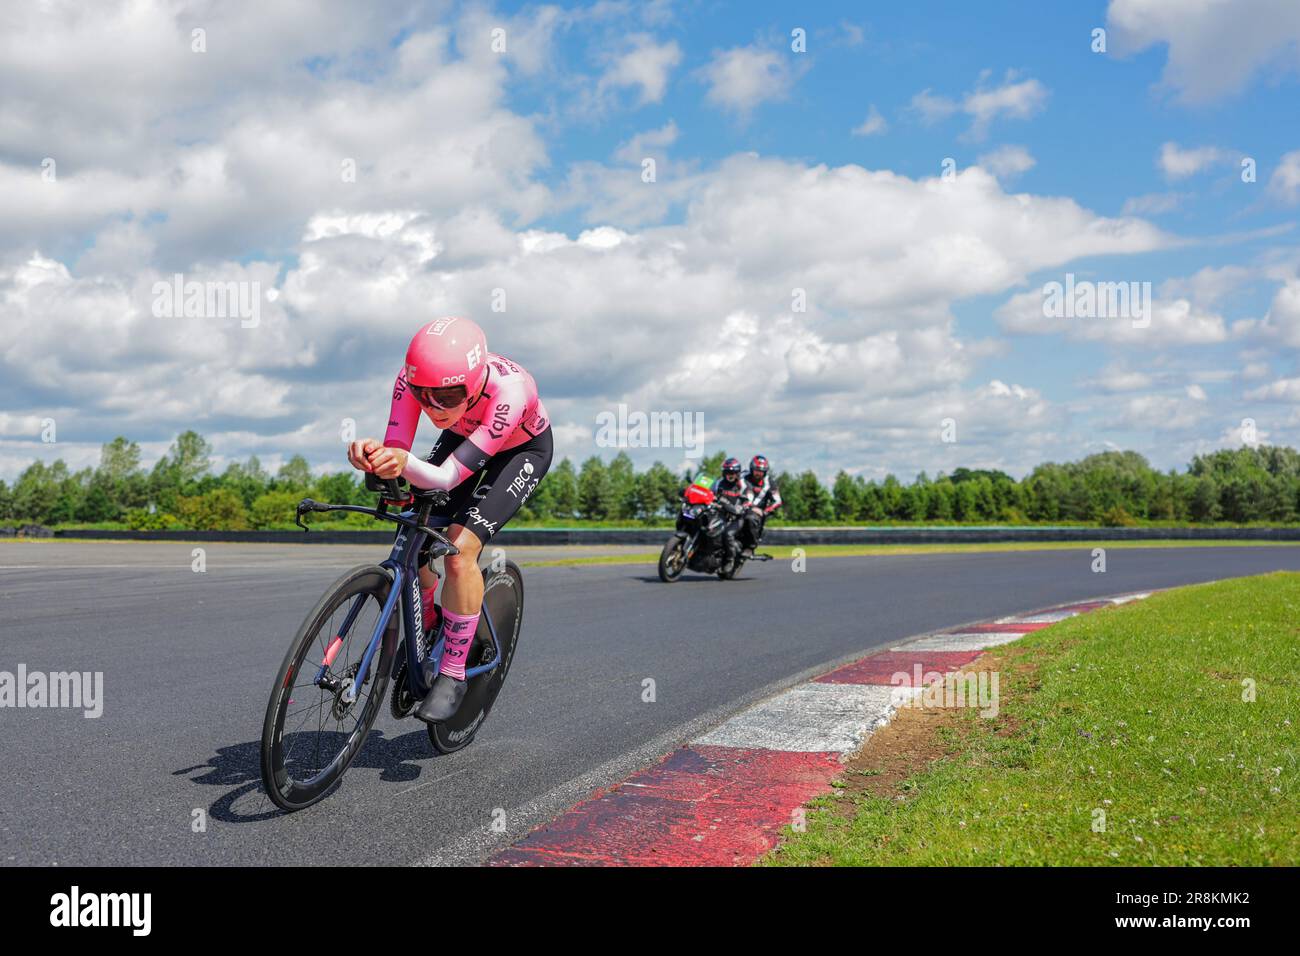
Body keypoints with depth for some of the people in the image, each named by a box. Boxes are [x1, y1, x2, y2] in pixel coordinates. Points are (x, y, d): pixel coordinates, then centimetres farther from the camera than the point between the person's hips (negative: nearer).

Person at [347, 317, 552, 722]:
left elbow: (448, 477, -44)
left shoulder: (508, 389, -42)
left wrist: (405, 462, -65)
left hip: (523, 450, -5)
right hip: (463, 436, 5)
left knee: (460, 549, -22)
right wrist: (373, 455, -55)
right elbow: (396, 454, -32)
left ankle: (453, 674, -7)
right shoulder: (412, 377, -29)